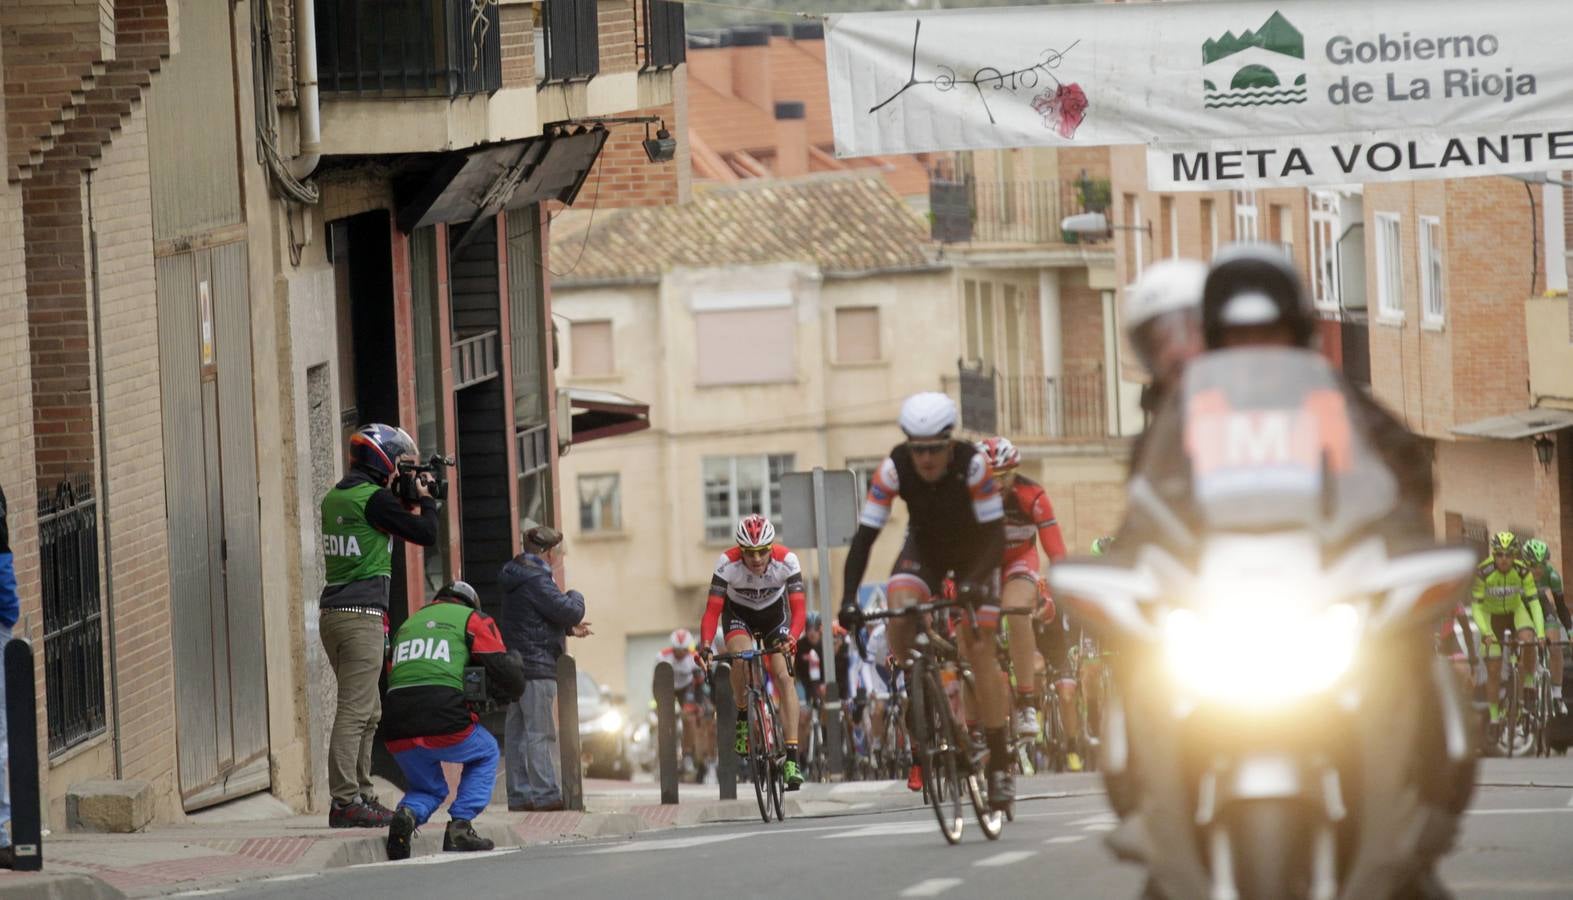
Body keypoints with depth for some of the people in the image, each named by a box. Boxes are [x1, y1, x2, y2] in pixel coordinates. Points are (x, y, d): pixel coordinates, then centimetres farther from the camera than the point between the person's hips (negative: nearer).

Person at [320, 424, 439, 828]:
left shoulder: (335, 499, 15)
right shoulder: (374, 499, -12)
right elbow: (426, 533, -8)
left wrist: (406, 501, 18)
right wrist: (425, 500, 8)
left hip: (333, 613, 9)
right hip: (362, 616, -9)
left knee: (369, 712, 16)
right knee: (355, 711, -11)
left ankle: (362, 795, 18)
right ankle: (344, 802, -14)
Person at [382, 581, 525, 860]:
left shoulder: (406, 625, 28)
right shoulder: (473, 619, 12)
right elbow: (507, 674, 3)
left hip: (398, 736, 4)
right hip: (444, 726, -4)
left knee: (429, 789, 29)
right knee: (486, 754, 29)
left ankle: (408, 813, -7)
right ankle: (460, 825, 10)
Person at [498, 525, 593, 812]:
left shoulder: (517, 579, 17)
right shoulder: (536, 580, -15)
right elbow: (569, 612, -18)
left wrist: (569, 629, 15)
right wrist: (576, 597, 4)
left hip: (517, 666, 10)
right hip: (536, 667, -10)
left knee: (518, 733, 9)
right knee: (541, 733, -9)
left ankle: (520, 794, 11)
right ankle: (545, 793, -11)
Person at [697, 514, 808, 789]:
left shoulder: (786, 561, -30)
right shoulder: (728, 564, -32)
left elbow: (799, 608, -34)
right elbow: (712, 610, -32)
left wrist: (791, 638, -52)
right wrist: (705, 646, -47)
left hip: (774, 612, 0)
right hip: (739, 614, 0)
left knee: (783, 676, -17)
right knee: (741, 655, -32)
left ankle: (792, 756, -19)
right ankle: (742, 717, -7)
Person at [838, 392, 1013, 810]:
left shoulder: (973, 465, -32)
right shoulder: (894, 470, -28)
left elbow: (995, 534, -30)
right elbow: (864, 535, -26)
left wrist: (974, 583, -46)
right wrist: (848, 598, -37)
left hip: (974, 551, -2)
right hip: (925, 548, 2)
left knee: (980, 652, -11)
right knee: (899, 611, -30)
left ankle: (1000, 767, -6)